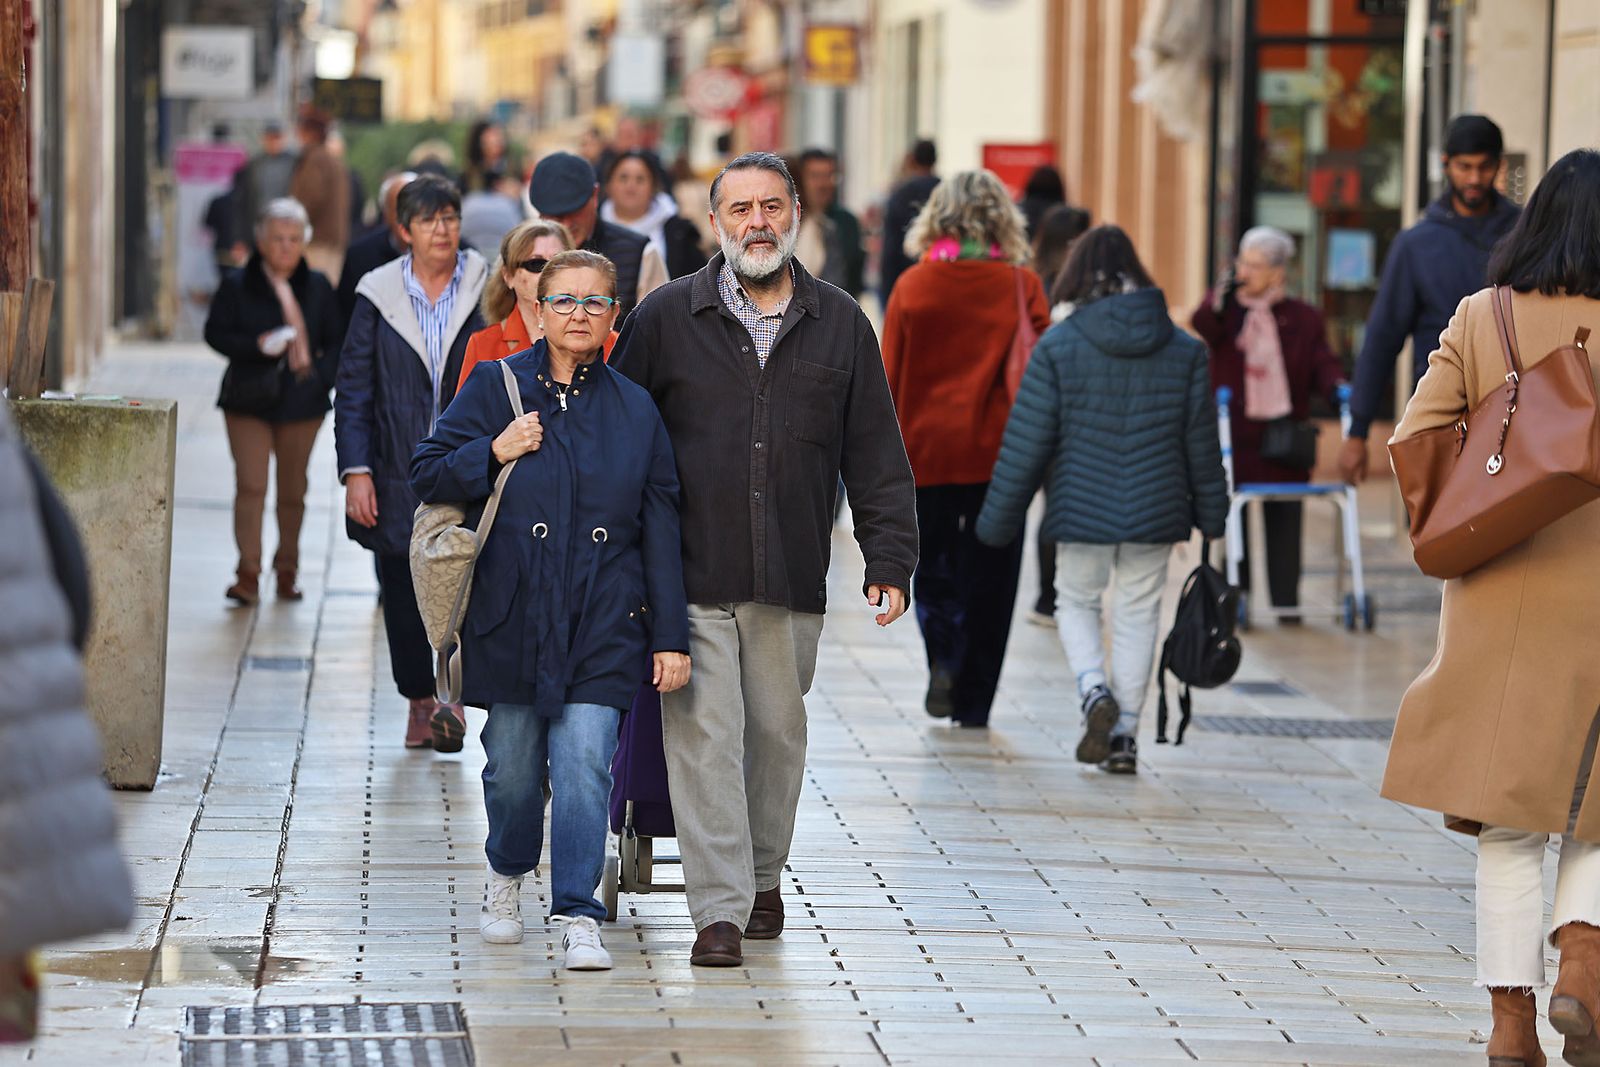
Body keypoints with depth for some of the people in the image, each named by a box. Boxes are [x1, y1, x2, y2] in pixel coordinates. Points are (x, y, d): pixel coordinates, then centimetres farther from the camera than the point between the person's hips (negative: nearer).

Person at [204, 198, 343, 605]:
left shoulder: (317, 288, 7)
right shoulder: (237, 286, 0)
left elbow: (335, 341, 12)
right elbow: (216, 333, -2)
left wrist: (322, 374, -6)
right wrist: (256, 345, -18)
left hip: (301, 402, 2)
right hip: (249, 401, -2)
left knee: (293, 489, 11)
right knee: (250, 486, -11)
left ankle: (287, 571, 23)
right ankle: (248, 573, -13)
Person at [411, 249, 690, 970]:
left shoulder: (635, 410, 6)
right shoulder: (496, 387, 4)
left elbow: (661, 529, 6)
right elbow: (427, 476, 7)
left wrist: (671, 636, 2)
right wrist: (493, 453, -11)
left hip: (602, 625, 0)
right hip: (511, 616, 0)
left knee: (584, 764, -11)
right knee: (512, 768, 7)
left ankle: (578, 917, -7)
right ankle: (507, 873, 36)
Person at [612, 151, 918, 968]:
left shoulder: (840, 326, 8)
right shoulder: (667, 318, 2)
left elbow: (875, 454, 10)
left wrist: (890, 558, 3)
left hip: (792, 578, 2)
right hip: (691, 574, -2)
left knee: (777, 731, 12)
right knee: (704, 734, -7)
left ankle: (763, 878, 31)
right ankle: (720, 910, -6)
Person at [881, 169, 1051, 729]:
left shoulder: (913, 286, -3)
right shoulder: (1022, 286, -5)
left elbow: (889, 375, 0)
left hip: (926, 446, 0)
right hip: (997, 451, 0)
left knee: (932, 563, 16)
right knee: (989, 577, 9)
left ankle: (944, 655, -8)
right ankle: (974, 699, 9)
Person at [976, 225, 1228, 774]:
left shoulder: (1058, 347, -8)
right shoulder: (1185, 350, 0)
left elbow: (1026, 442, -6)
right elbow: (1202, 442, 6)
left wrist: (999, 518, 2)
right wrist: (1211, 515, 18)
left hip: (1082, 511, -2)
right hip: (1154, 513, 2)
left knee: (1077, 604, 16)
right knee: (1137, 615, 12)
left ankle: (1095, 692, -9)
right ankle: (1124, 735, 10)